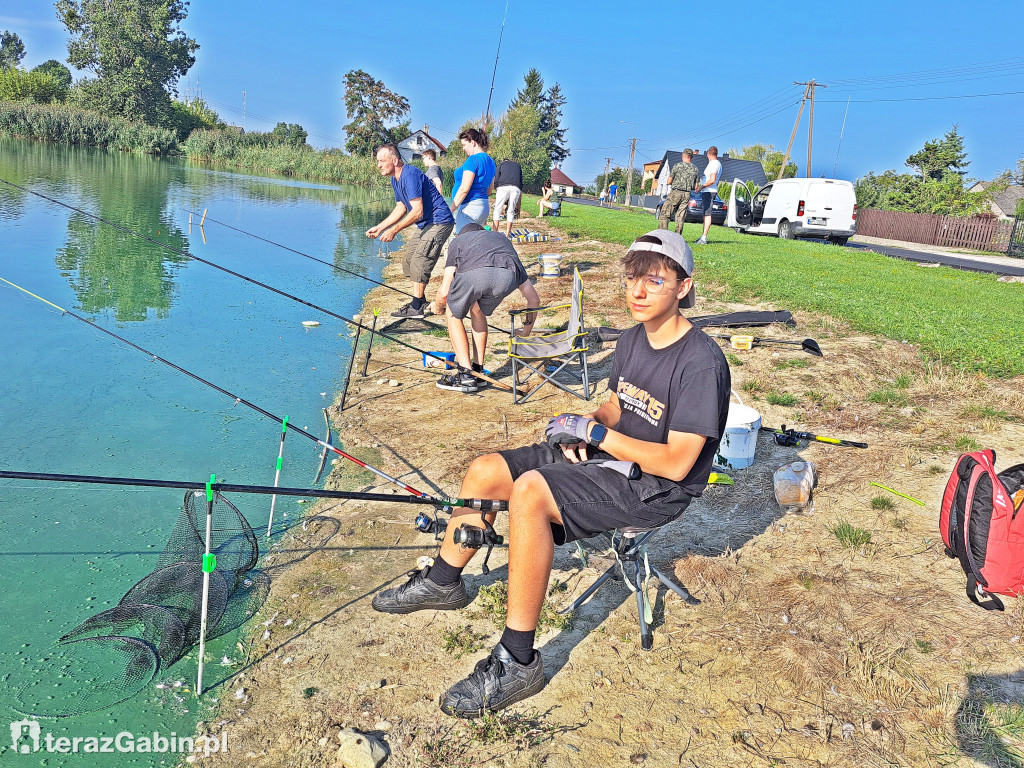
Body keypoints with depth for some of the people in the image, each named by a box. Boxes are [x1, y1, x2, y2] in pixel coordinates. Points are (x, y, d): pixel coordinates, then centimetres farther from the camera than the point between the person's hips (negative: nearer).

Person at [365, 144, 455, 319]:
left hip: (438, 222, -11)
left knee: (419, 262, -14)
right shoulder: (395, 179, 9)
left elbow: (417, 211, -28)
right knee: (408, 258, 12)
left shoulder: (410, 175, -23)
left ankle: (416, 308, -7)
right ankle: (421, 301, 20)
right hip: (425, 224, 11)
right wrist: (380, 228, 9)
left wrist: (393, 231, -25)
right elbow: (401, 208, 18)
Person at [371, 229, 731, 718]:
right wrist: (583, 426, -4)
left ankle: (517, 663, -23)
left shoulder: (701, 362, -21)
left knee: (530, 491, -32)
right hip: (608, 456, 9)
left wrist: (594, 433, -22)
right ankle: (443, 582, 22)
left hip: (655, 488, -9)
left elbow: (677, 463, -25)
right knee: (485, 470, 0)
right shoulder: (632, 339, 6)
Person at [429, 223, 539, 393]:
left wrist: (437, 306, 51)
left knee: (453, 315, 26)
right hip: (507, 277, 3)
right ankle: (478, 371, 33)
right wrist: (526, 333, 57)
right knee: (478, 311, 34)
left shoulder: (458, 240, 38)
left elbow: (445, 292, 27)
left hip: (473, 273, -3)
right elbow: (534, 299, 43)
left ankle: (466, 375, 19)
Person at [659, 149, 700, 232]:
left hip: (675, 192, -4)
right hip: (687, 194, 4)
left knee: (664, 215, -2)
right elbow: (695, 186, 11)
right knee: (680, 217, 7)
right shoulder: (695, 169, 7)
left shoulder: (677, 165, -6)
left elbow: (669, 182, -3)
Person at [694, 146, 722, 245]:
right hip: (708, 192, 10)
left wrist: (701, 187, -17)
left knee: (707, 214, -12)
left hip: (708, 191, -10)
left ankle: (704, 238, -15)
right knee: (705, 214, 12)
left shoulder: (713, 164, -14)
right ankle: (703, 236, 16)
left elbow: (712, 180, -24)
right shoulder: (718, 164, 18)